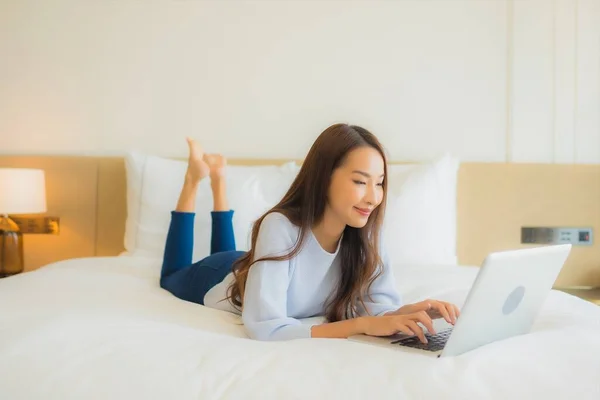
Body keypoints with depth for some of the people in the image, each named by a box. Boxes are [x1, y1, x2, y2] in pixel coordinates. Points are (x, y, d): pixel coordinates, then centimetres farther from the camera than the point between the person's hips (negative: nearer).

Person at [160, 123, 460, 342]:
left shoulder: (365, 232, -29)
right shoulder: (280, 227, -44)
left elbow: (381, 306, -30)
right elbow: (265, 328, -51)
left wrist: (410, 312, -52)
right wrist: (363, 324, -58)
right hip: (224, 280, -4)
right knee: (172, 276, 32)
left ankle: (218, 180, 43)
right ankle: (195, 177, 34)